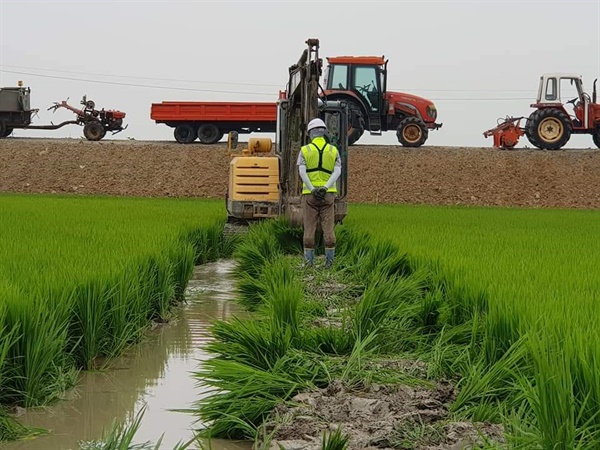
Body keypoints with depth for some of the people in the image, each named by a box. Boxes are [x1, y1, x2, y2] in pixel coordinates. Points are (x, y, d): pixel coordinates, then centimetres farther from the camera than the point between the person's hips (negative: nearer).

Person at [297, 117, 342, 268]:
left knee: (309, 229, 3)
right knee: (328, 228, 4)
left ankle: (309, 261, 2)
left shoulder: (304, 150, -2)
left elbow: (302, 172, -15)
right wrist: (325, 188, -19)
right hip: (328, 194, 1)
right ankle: (329, 260, 2)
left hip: (310, 194, -1)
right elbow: (337, 172, -10)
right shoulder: (333, 150, 4)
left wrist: (313, 190, -19)